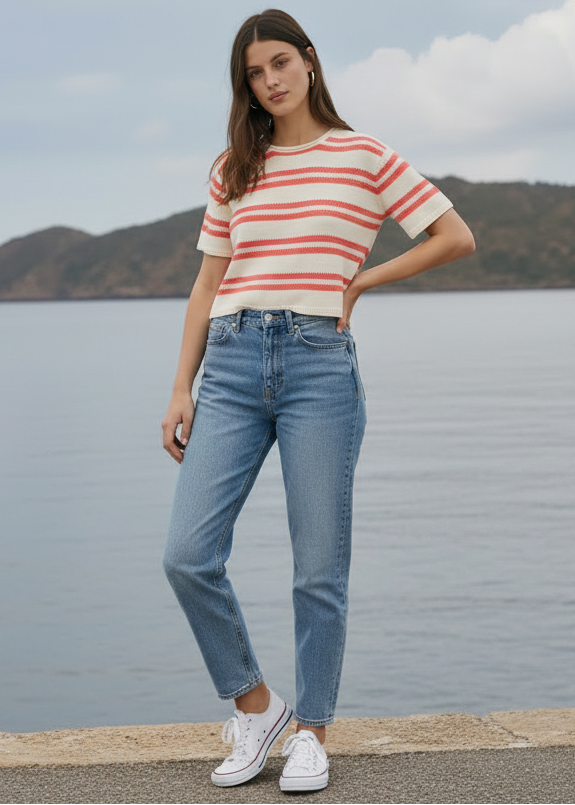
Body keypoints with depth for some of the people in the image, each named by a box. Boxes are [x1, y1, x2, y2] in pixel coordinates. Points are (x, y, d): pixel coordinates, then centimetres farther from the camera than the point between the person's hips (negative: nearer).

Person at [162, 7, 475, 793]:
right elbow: (207, 286, 15)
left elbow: (456, 237, 4)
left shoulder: (364, 156, 6)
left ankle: (311, 732, 16)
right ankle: (254, 706, 12)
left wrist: (359, 281, 2)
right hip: (232, 365, 3)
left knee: (319, 569, 0)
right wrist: (181, 390, 8)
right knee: (188, 556, -8)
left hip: (319, 365, -3)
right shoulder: (233, 169, 15)